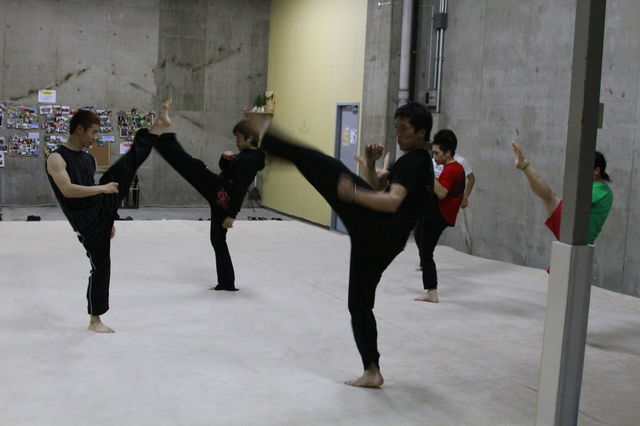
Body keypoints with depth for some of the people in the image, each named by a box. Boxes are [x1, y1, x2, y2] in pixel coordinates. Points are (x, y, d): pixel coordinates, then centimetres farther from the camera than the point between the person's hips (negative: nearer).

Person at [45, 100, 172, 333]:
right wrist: (102, 188, -20)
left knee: (129, 161, -6)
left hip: (103, 208, 7)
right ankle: (95, 320, 14)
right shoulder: (57, 158, -12)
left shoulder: (89, 159, 12)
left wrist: (109, 222, 20)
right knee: (100, 266, -1)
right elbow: (68, 190, -25)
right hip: (87, 221, -6)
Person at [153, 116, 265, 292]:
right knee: (218, 239, 16)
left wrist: (232, 215, -20)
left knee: (192, 165, -9)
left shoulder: (249, 160, -16)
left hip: (218, 192, -10)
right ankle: (227, 282, 21)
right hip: (223, 200, 10)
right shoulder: (249, 155, 14)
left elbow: (240, 190, -19)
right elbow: (224, 167, 24)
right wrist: (226, 157, -1)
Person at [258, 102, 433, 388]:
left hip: (373, 229, -10)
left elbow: (392, 202, -22)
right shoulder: (418, 162, 26)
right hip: (383, 240, 10)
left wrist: (354, 194, -29)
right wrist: (371, 164, 12)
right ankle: (372, 371, 19)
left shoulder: (412, 162, -6)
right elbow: (378, 187, 29)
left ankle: (262, 137, -18)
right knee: (360, 302, 16)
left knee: (325, 166, -12)